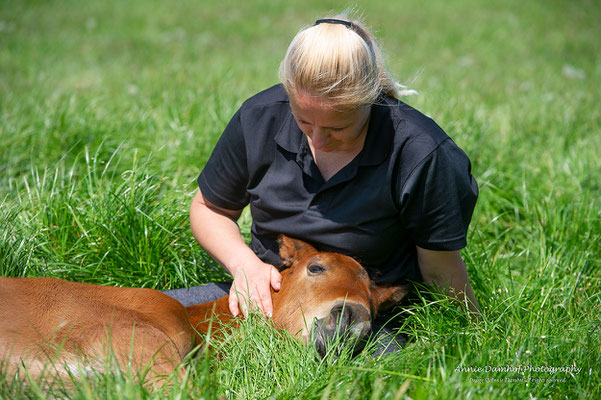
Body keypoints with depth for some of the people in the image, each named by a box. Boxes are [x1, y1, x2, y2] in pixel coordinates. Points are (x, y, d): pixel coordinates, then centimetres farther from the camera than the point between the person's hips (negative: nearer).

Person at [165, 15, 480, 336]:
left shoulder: (417, 154, -20)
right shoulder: (260, 117, -8)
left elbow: (443, 273, -8)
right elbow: (208, 208, 8)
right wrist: (244, 263, -9)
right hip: (263, 296, 3)